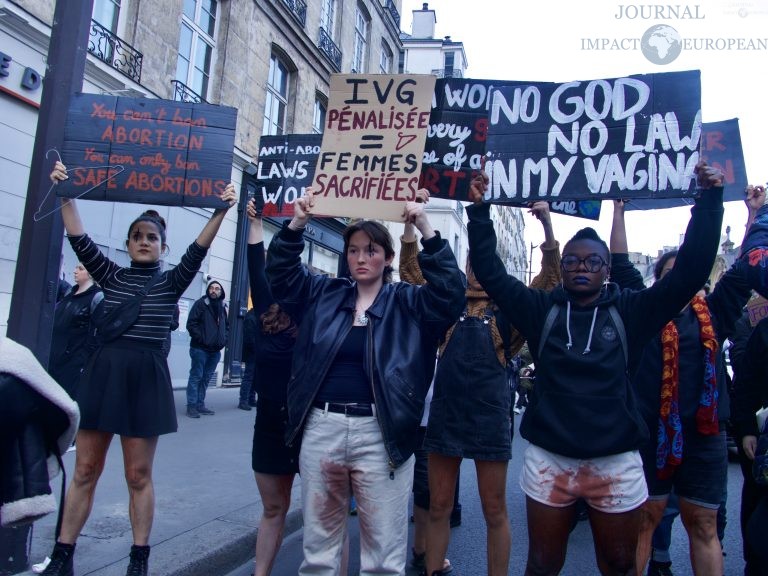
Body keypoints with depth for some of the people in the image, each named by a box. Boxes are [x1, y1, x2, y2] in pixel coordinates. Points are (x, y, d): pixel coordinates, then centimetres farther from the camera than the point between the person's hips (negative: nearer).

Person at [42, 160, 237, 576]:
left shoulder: (171, 283, 4)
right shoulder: (111, 276, 9)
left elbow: (197, 251, -10)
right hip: (103, 373, 2)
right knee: (85, 470, 8)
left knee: (138, 475, 6)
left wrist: (220, 212, -20)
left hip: (147, 377, -2)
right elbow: (80, 240, -1)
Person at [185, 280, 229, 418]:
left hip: (215, 350, 6)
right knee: (196, 376, -3)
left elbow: (226, 326, 22)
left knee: (206, 378, 11)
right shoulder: (201, 303, -4)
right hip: (200, 348, -6)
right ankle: (191, 405, 1)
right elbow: (191, 323, -10)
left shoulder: (223, 307, 14)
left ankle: (200, 404, 18)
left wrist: (224, 340, 6)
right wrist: (200, 338, -16)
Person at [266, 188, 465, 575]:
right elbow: (281, 272, 10)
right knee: (318, 545, 17)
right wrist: (296, 224, -5)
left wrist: (426, 230, -18)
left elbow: (449, 291, -11)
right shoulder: (324, 294, 11)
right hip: (321, 428, 3)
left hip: (379, 434, -3)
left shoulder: (407, 303, 2)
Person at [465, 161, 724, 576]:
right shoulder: (542, 309, 1)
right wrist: (480, 210, -7)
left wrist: (709, 200, -10)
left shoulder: (630, 311, -1)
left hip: (616, 463, 0)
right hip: (548, 460, 0)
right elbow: (490, 272, -1)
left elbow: (690, 271, -6)